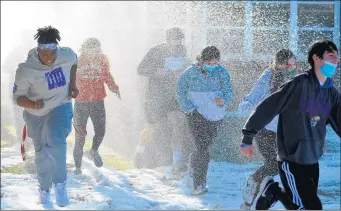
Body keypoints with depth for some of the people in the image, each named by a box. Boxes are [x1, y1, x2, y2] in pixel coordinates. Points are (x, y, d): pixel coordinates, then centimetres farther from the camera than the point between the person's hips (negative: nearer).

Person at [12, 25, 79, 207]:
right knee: (41, 153, 15)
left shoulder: (67, 55, -18)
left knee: (56, 141, -27)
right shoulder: (26, 69, -27)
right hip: (36, 114, 0)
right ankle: (44, 188, 41)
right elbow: (17, 97, -20)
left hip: (60, 107, 0)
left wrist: (72, 84, 0)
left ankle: (60, 183, -11)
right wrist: (31, 104, -40)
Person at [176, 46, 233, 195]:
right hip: (197, 115, -3)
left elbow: (228, 91, -9)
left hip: (215, 116, 3)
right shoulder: (191, 73, -7)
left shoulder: (221, 72, -3)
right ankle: (199, 184, -15)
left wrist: (223, 100, -31)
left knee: (205, 146, 10)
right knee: (202, 147, -15)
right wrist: (189, 108, -8)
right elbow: (180, 92, 3)